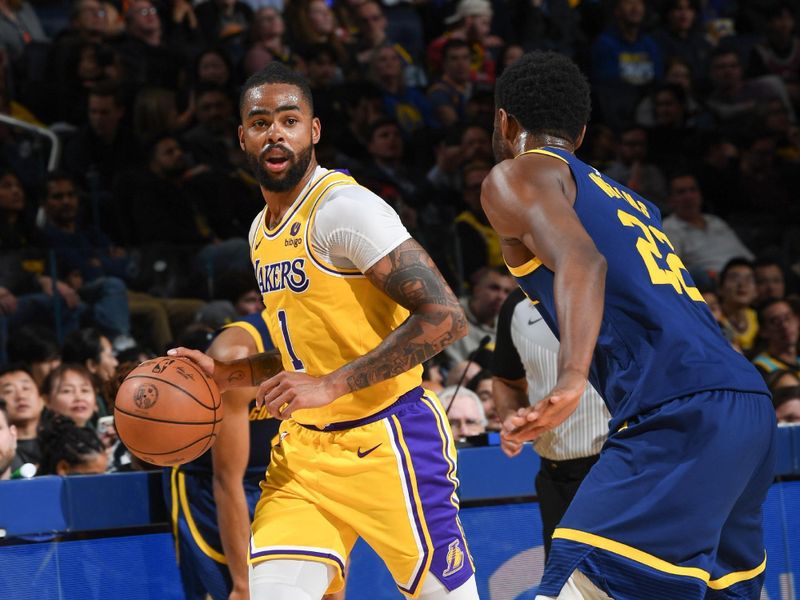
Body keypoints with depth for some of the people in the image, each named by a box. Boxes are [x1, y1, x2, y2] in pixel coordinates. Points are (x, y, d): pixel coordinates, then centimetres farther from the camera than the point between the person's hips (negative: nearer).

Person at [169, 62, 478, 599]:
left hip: (387, 441, -7)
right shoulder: (262, 231, 13)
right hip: (305, 447, 7)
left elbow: (445, 317, -23)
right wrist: (230, 374, 8)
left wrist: (331, 385, -25)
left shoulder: (343, 208, -15)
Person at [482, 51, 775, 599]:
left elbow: (582, 260, -13)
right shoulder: (628, 199, 32)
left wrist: (571, 381, -28)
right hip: (751, 406, 9)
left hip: (680, 414, -9)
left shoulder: (518, 175, 6)